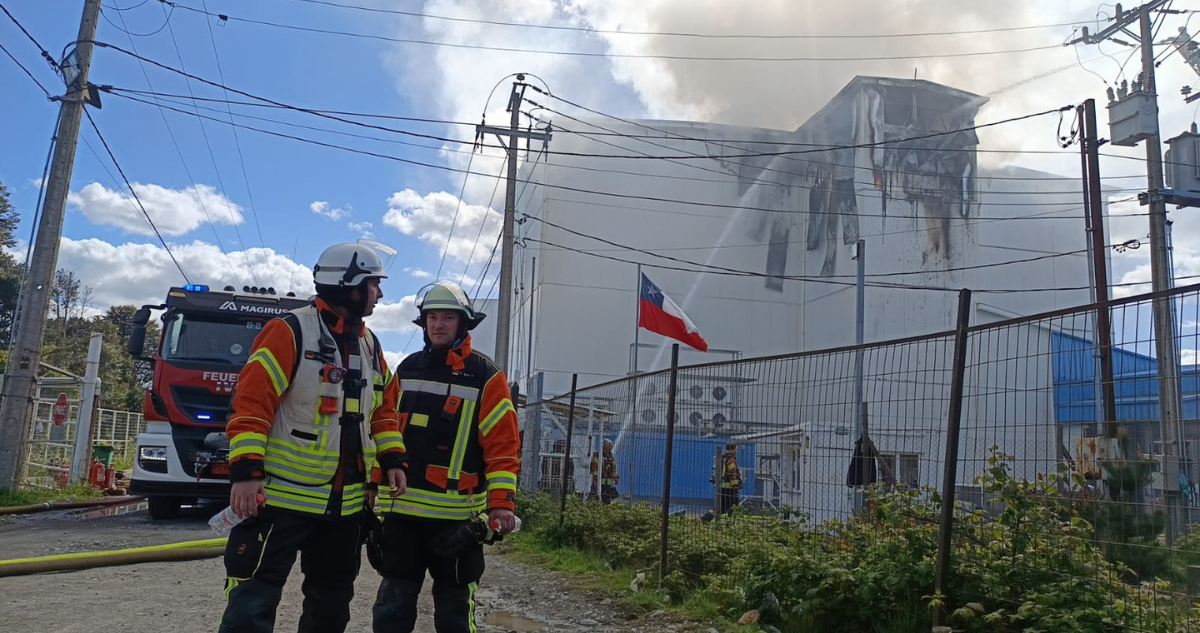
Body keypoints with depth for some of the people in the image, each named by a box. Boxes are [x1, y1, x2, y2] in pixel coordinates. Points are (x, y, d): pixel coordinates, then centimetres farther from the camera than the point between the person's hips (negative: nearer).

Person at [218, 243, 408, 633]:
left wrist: (392, 458, 7)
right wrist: (245, 471, -21)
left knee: (332, 600, 17)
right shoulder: (290, 331, -11)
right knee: (254, 600, -5)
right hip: (282, 495, -7)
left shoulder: (370, 346, 12)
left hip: (346, 502, 7)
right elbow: (251, 401, -15)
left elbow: (384, 407, 19)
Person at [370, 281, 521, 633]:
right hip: (401, 511, 4)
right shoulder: (407, 370, 12)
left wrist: (502, 502, -15)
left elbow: (504, 446, -6)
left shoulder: (485, 376, -3)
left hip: (457, 516, -4)